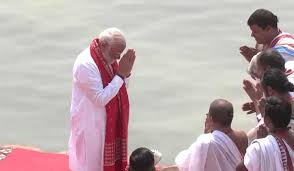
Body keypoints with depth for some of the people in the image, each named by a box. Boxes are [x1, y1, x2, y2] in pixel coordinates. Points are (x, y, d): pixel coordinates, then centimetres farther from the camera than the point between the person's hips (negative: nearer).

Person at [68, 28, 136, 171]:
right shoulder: (86, 64, -26)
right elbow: (101, 99, -26)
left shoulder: (108, 57, 0)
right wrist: (120, 74, -25)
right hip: (89, 123, -8)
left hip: (107, 121, 8)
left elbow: (119, 88, 8)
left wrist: (126, 72, -11)